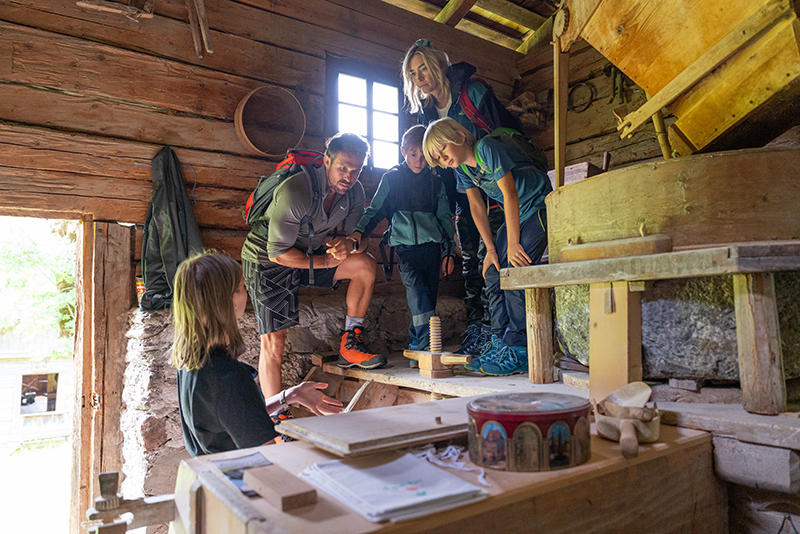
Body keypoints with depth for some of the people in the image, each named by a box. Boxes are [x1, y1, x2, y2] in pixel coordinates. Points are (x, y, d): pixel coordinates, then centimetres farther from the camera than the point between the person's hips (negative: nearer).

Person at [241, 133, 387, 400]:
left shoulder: (354, 192, -9)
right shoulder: (295, 191, -30)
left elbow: (357, 235, -2)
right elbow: (278, 253, -27)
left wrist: (349, 244, -27)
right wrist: (326, 262, -24)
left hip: (310, 252, 6)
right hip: (266, 259, -6)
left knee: (366, 263, -13)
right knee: (273, 342, -11)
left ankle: (349, 345, -3)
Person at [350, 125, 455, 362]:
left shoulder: (435, 182, 13)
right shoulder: (391, 178, 8)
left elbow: (445, 218, 16)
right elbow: (375, 210, 11)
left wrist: (448, 252, 12)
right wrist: (359, 231, -6)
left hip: (432, 247, 3)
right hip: (406, 247, -2)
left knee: (428, 297, 1)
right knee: (417, 290, -23)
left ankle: (415, 346, 14)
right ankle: (429, 344, -27)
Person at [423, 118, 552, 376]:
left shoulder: (488, 148, -20)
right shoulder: (461, 167, 3)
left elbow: (510, 194, -21)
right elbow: (477, 206, 5)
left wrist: (513, 244, -19)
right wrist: (491, 248, -2)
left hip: (539, 207, -8)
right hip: (515, 215, 8)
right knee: (494, 273, 1)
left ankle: (517, 351, -15)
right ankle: (500, 343, 8)